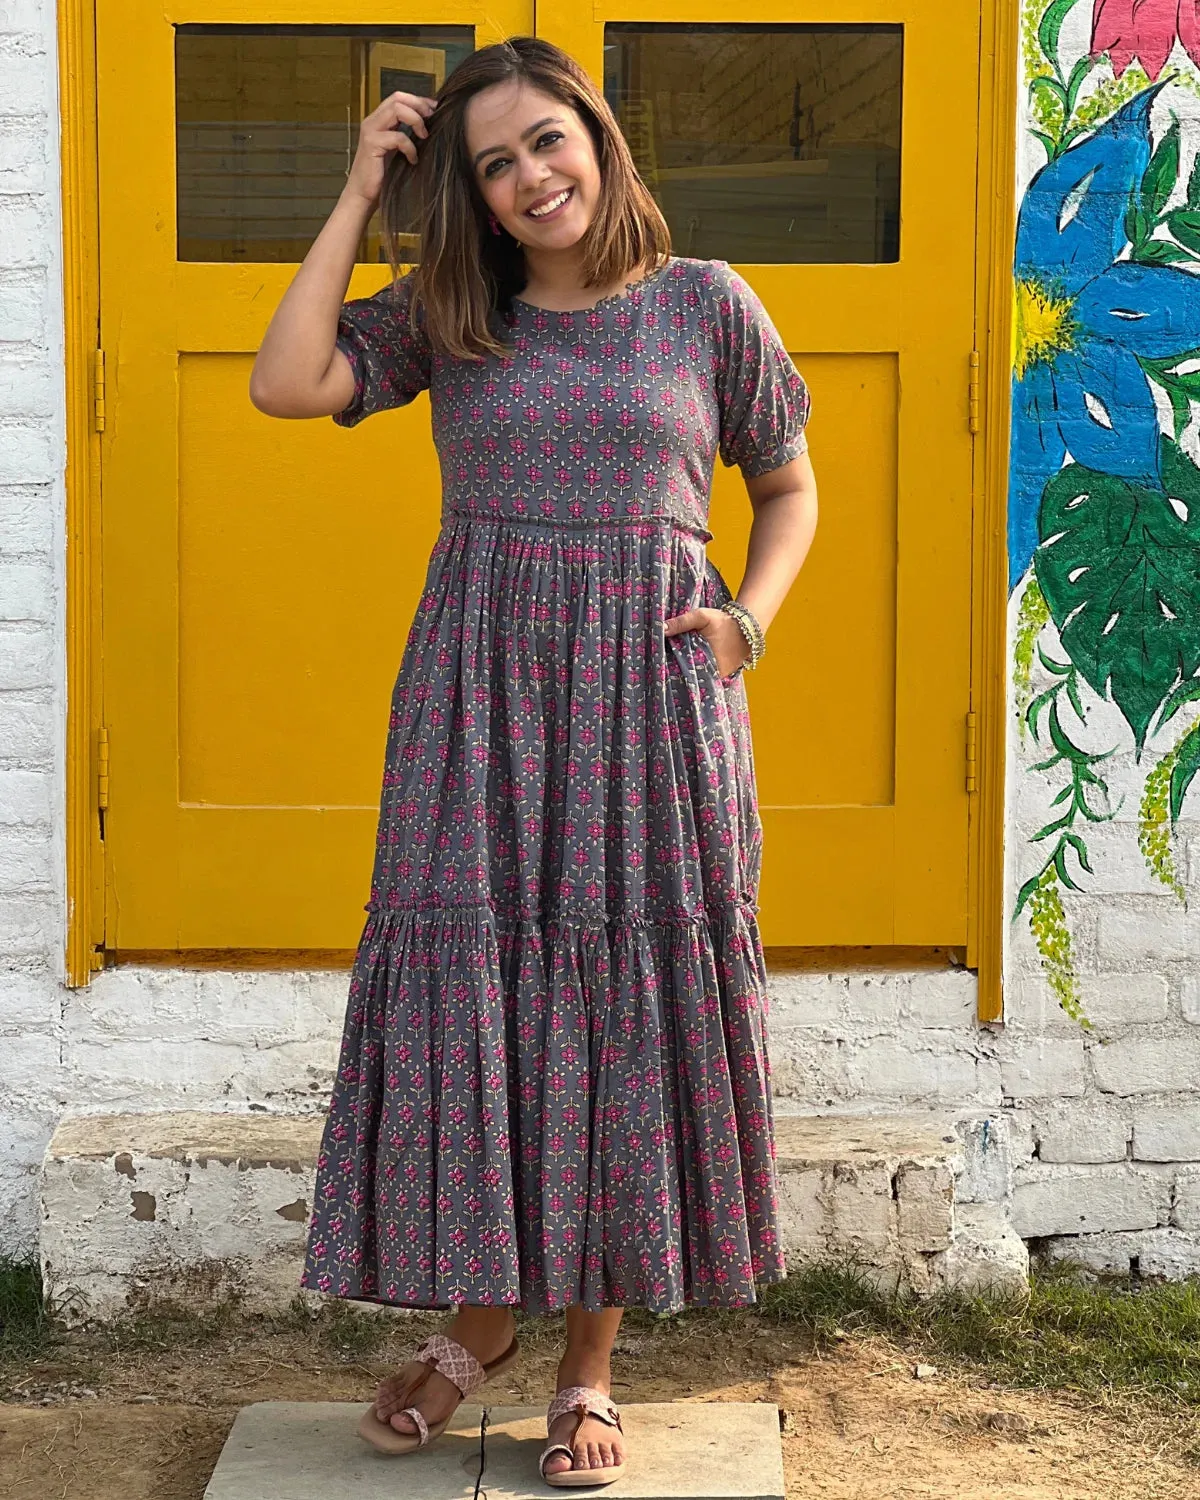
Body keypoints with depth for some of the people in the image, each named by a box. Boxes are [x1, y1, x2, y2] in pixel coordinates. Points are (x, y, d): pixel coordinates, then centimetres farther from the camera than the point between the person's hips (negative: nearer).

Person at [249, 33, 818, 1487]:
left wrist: (749, 618, -3)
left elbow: (788, 487, 15)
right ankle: (479, 1312, 21)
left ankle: (591, 1360, 14)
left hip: (649, 698, -1)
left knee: (633, 1005, 2)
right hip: (480, 695, 1)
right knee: (470, 987, 1)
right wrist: (359, 200, -1)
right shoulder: (446, 315, 8)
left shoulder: (707, 305, 6)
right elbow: (285, 384, -6)